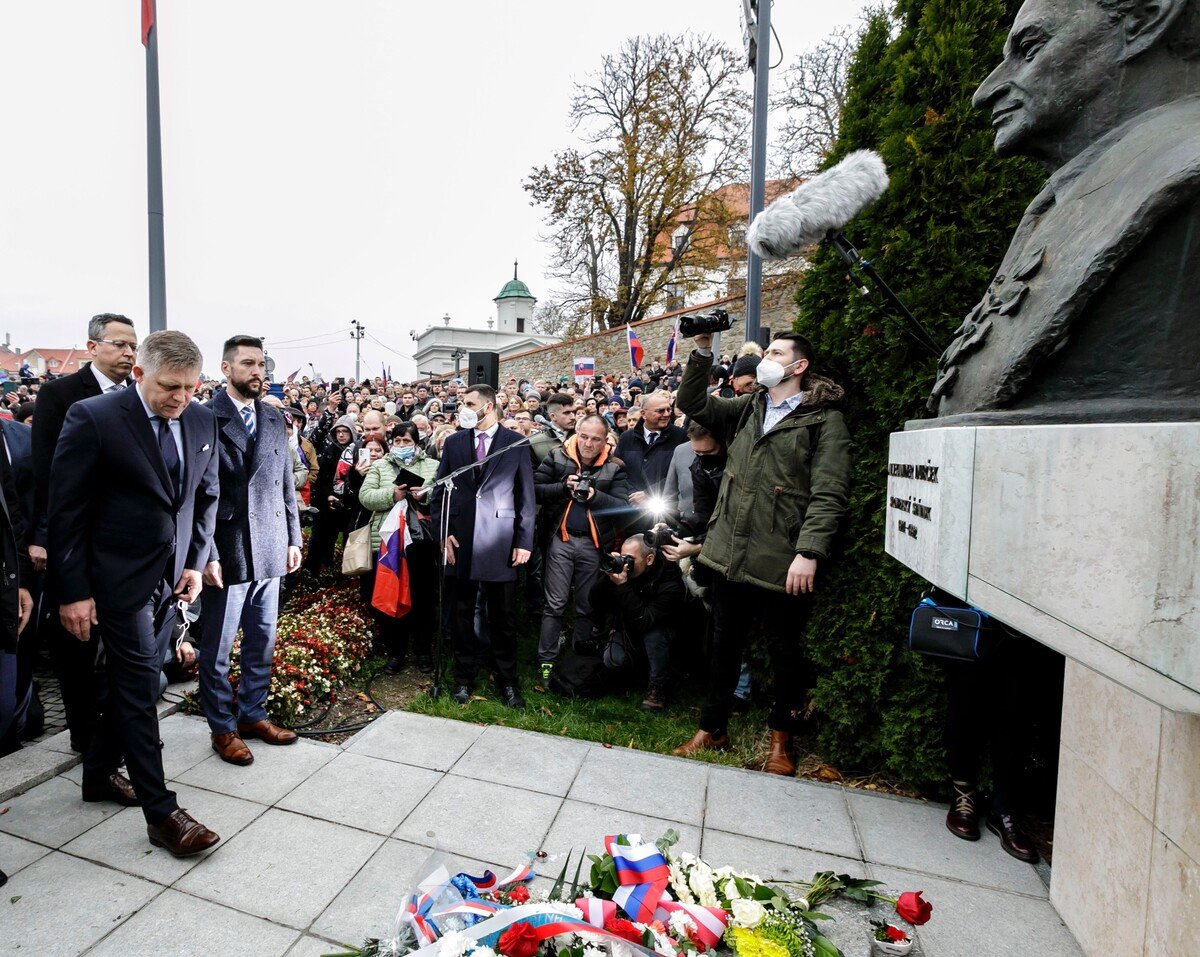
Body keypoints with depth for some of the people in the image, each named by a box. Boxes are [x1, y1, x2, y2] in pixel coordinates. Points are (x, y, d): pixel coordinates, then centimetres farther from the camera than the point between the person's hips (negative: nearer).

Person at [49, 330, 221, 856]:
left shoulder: (202, 420, 1)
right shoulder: (92, 417, -14)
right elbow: (66, 511, -11)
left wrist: (196, 562, 4)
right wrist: (73, 591, -11)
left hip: (172, 576, 5)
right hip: (119, 575, -5)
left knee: (133, 678, 17)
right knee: (140, 685, -1)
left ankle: (99, 773, 39)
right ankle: (161, 811, 9)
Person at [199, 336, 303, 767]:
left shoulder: (276, 419, 9)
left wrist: (293, 539, 9)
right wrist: (207, 554, -13)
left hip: (270, 550, 5)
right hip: (226, 552, -5)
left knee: (262, 641, 16)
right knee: (217, 648, 9)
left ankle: (253, 713, 32)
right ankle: (222, 728, 25)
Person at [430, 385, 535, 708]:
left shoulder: (516, 443, 1)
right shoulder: (453, 442, 8)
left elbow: (526, 496, 0)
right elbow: (440, 491, 8)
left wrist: (524, 541, -4)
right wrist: (442, 534, -2)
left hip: (500, 542, -2)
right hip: (461, 539, 2)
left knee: (502, 617, 8)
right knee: (463, 614, 12)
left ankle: (507, 681, 24)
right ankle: (464, 677, 29)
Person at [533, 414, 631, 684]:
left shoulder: (614, 467, 1)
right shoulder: (557, 458, 2)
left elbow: (622, 506, -8)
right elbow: (534, 490, -4)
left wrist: (595, 496, -21)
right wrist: (563, 487, -16)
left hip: (594, 543, 1)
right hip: (560, 540, -1)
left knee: (586, 607, 11)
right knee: (554, 604, 3)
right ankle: (546, 661, 14)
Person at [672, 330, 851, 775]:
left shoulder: (825, 419, -5)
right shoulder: (745, 409, 13)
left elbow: (829, 494, -12)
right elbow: (693, 404, 8)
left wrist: (809, 553, -21)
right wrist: (702, 351, -2)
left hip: (781, 562, -4)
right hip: (729, 552, 5)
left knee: (784, 651, 13)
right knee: (724, 645, 16)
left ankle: (781, 737, 36)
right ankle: (712, 729, 34)